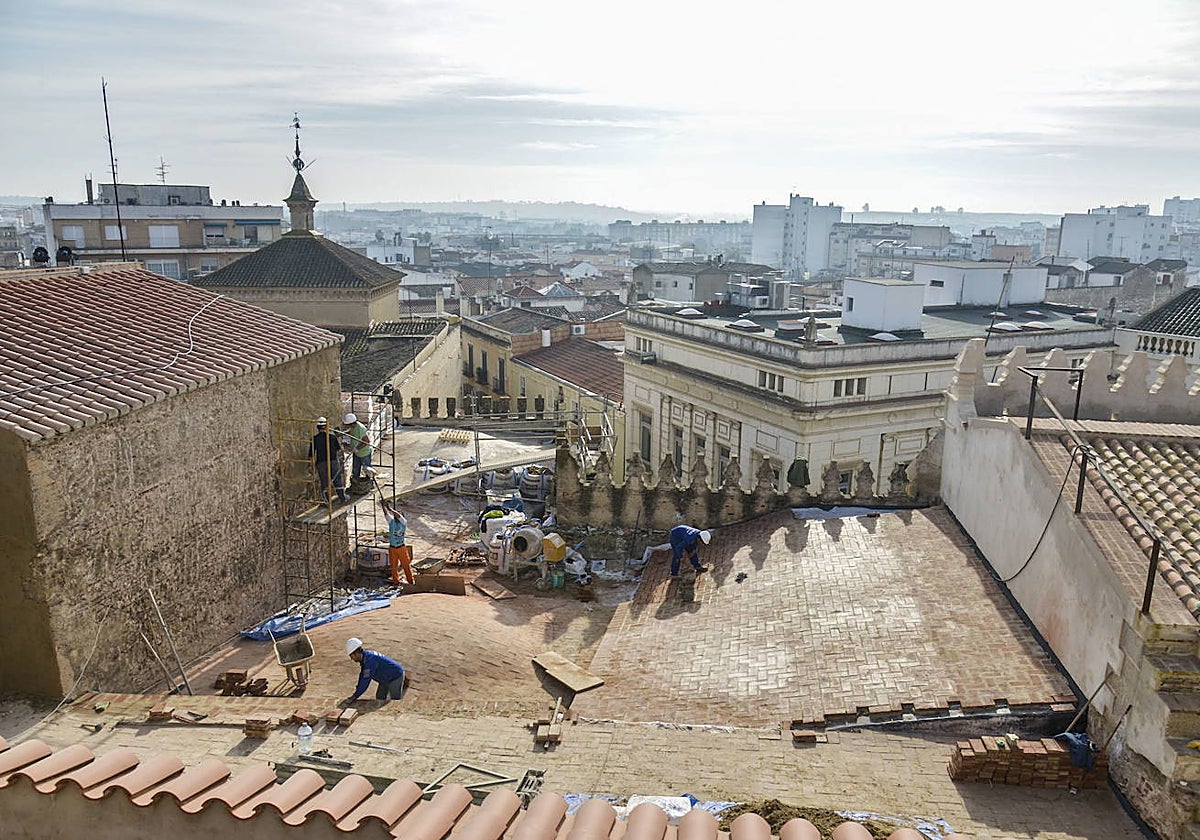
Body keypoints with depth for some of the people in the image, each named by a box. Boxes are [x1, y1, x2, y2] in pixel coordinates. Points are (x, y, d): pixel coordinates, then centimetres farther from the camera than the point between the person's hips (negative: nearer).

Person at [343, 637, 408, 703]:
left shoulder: (370, 659, -33)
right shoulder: (364, 657, -4)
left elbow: (365, 680, -33)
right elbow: (362, 676, 2)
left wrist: (355, 696, -27)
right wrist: (356, 694, -2)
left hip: (396, 675, -9)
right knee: (380, 698, 13)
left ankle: (404, 683, 14)